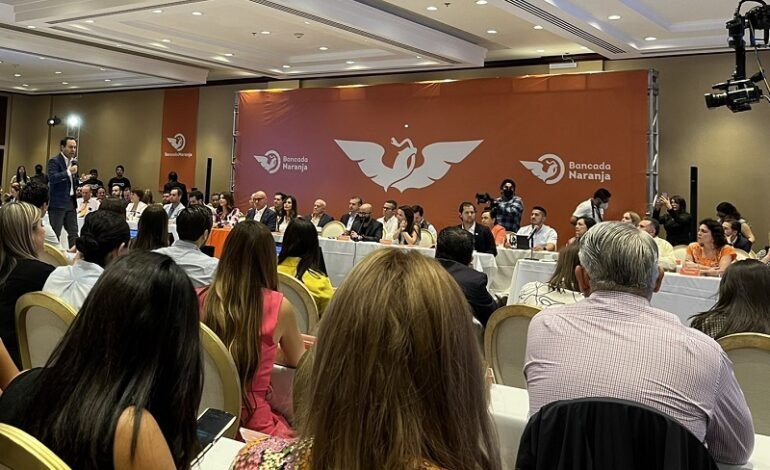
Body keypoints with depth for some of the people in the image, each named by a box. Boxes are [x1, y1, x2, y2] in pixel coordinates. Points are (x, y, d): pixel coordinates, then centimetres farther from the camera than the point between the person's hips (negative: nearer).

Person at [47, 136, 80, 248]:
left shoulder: (74, 162, 14)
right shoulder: (54, 161, -9)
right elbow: (52, 178, -23)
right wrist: (68, 172, -28)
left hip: (71, 202, 7)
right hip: (57, 203, -7)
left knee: (74, 233, 6)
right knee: (55, 233, 0)